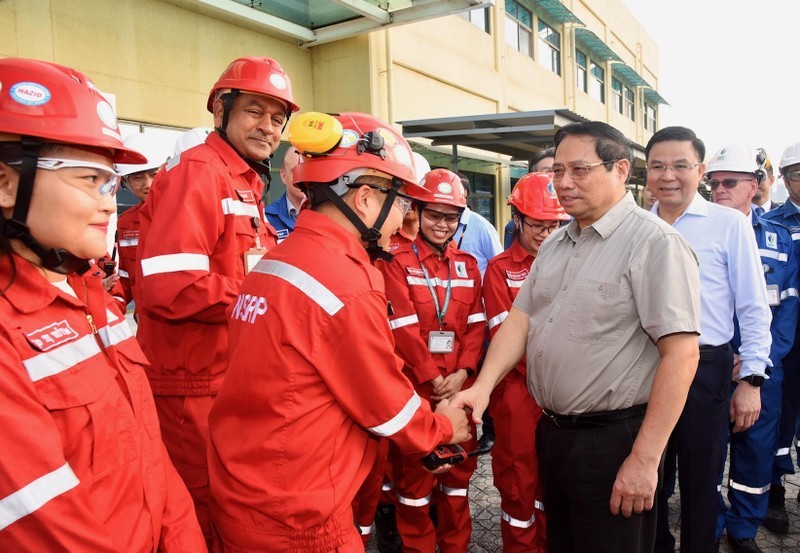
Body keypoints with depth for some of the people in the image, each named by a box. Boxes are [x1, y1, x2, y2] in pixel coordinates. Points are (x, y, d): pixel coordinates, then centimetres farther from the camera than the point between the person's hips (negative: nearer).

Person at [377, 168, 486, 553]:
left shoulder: (467, 265, 10)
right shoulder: (396, 260, -5)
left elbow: (476, 324, 4)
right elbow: (404, 327, -12)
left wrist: (463, 372, -9)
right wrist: (432, 378, -13)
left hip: (460, 384, 5)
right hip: (415, 384, -4)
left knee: (459, 465, 15)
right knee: (414, 470, 7)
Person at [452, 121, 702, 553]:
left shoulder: (654, 243, -15)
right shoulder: (554, 245, 8)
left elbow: (681, 354, -20)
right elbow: (519, 320, 6)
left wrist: (645, 459, -20)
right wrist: (483, 387, -9)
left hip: (612, 440, -7)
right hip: (551, 432, 7)